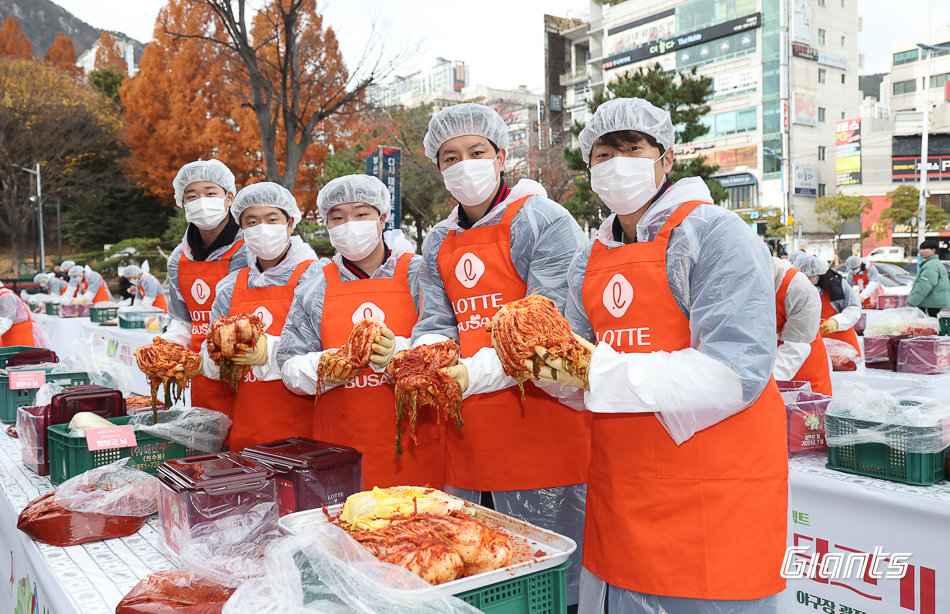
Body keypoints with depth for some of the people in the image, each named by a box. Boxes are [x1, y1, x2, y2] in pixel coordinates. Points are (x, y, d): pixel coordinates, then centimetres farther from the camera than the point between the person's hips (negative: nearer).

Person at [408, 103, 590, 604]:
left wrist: (474, 374, -25)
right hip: (468, 430, 6)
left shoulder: (543, 221, -6)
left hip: (540, 419, -6)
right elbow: (436, 324, 11)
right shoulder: (439, 244, 15)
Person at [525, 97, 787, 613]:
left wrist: (601, 372, -24)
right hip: (619, 492, 6)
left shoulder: (714, 234, -10)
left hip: (711, 491, -6)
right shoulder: (589, 261, 12)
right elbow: (586, 382, 12)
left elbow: (735, 373, -21)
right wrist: (550, 366, -11)